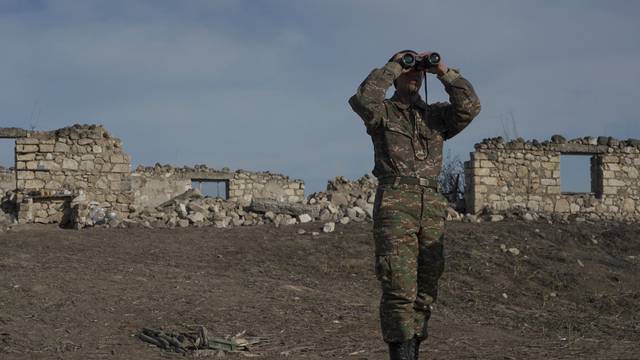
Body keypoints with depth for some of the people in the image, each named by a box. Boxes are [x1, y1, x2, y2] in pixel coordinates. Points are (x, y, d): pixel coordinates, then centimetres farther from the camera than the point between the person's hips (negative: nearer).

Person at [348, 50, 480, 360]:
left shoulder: (436, 115, 21)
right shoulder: (382, 112, 11)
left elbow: (469, 106, 3)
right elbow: (363, 98, -12)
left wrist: (444, 72, 3)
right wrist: (394, 67, -2)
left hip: (432, 205, 5)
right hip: (394, 202, -4)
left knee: (425, 290, 4)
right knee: (400, 287, -14)